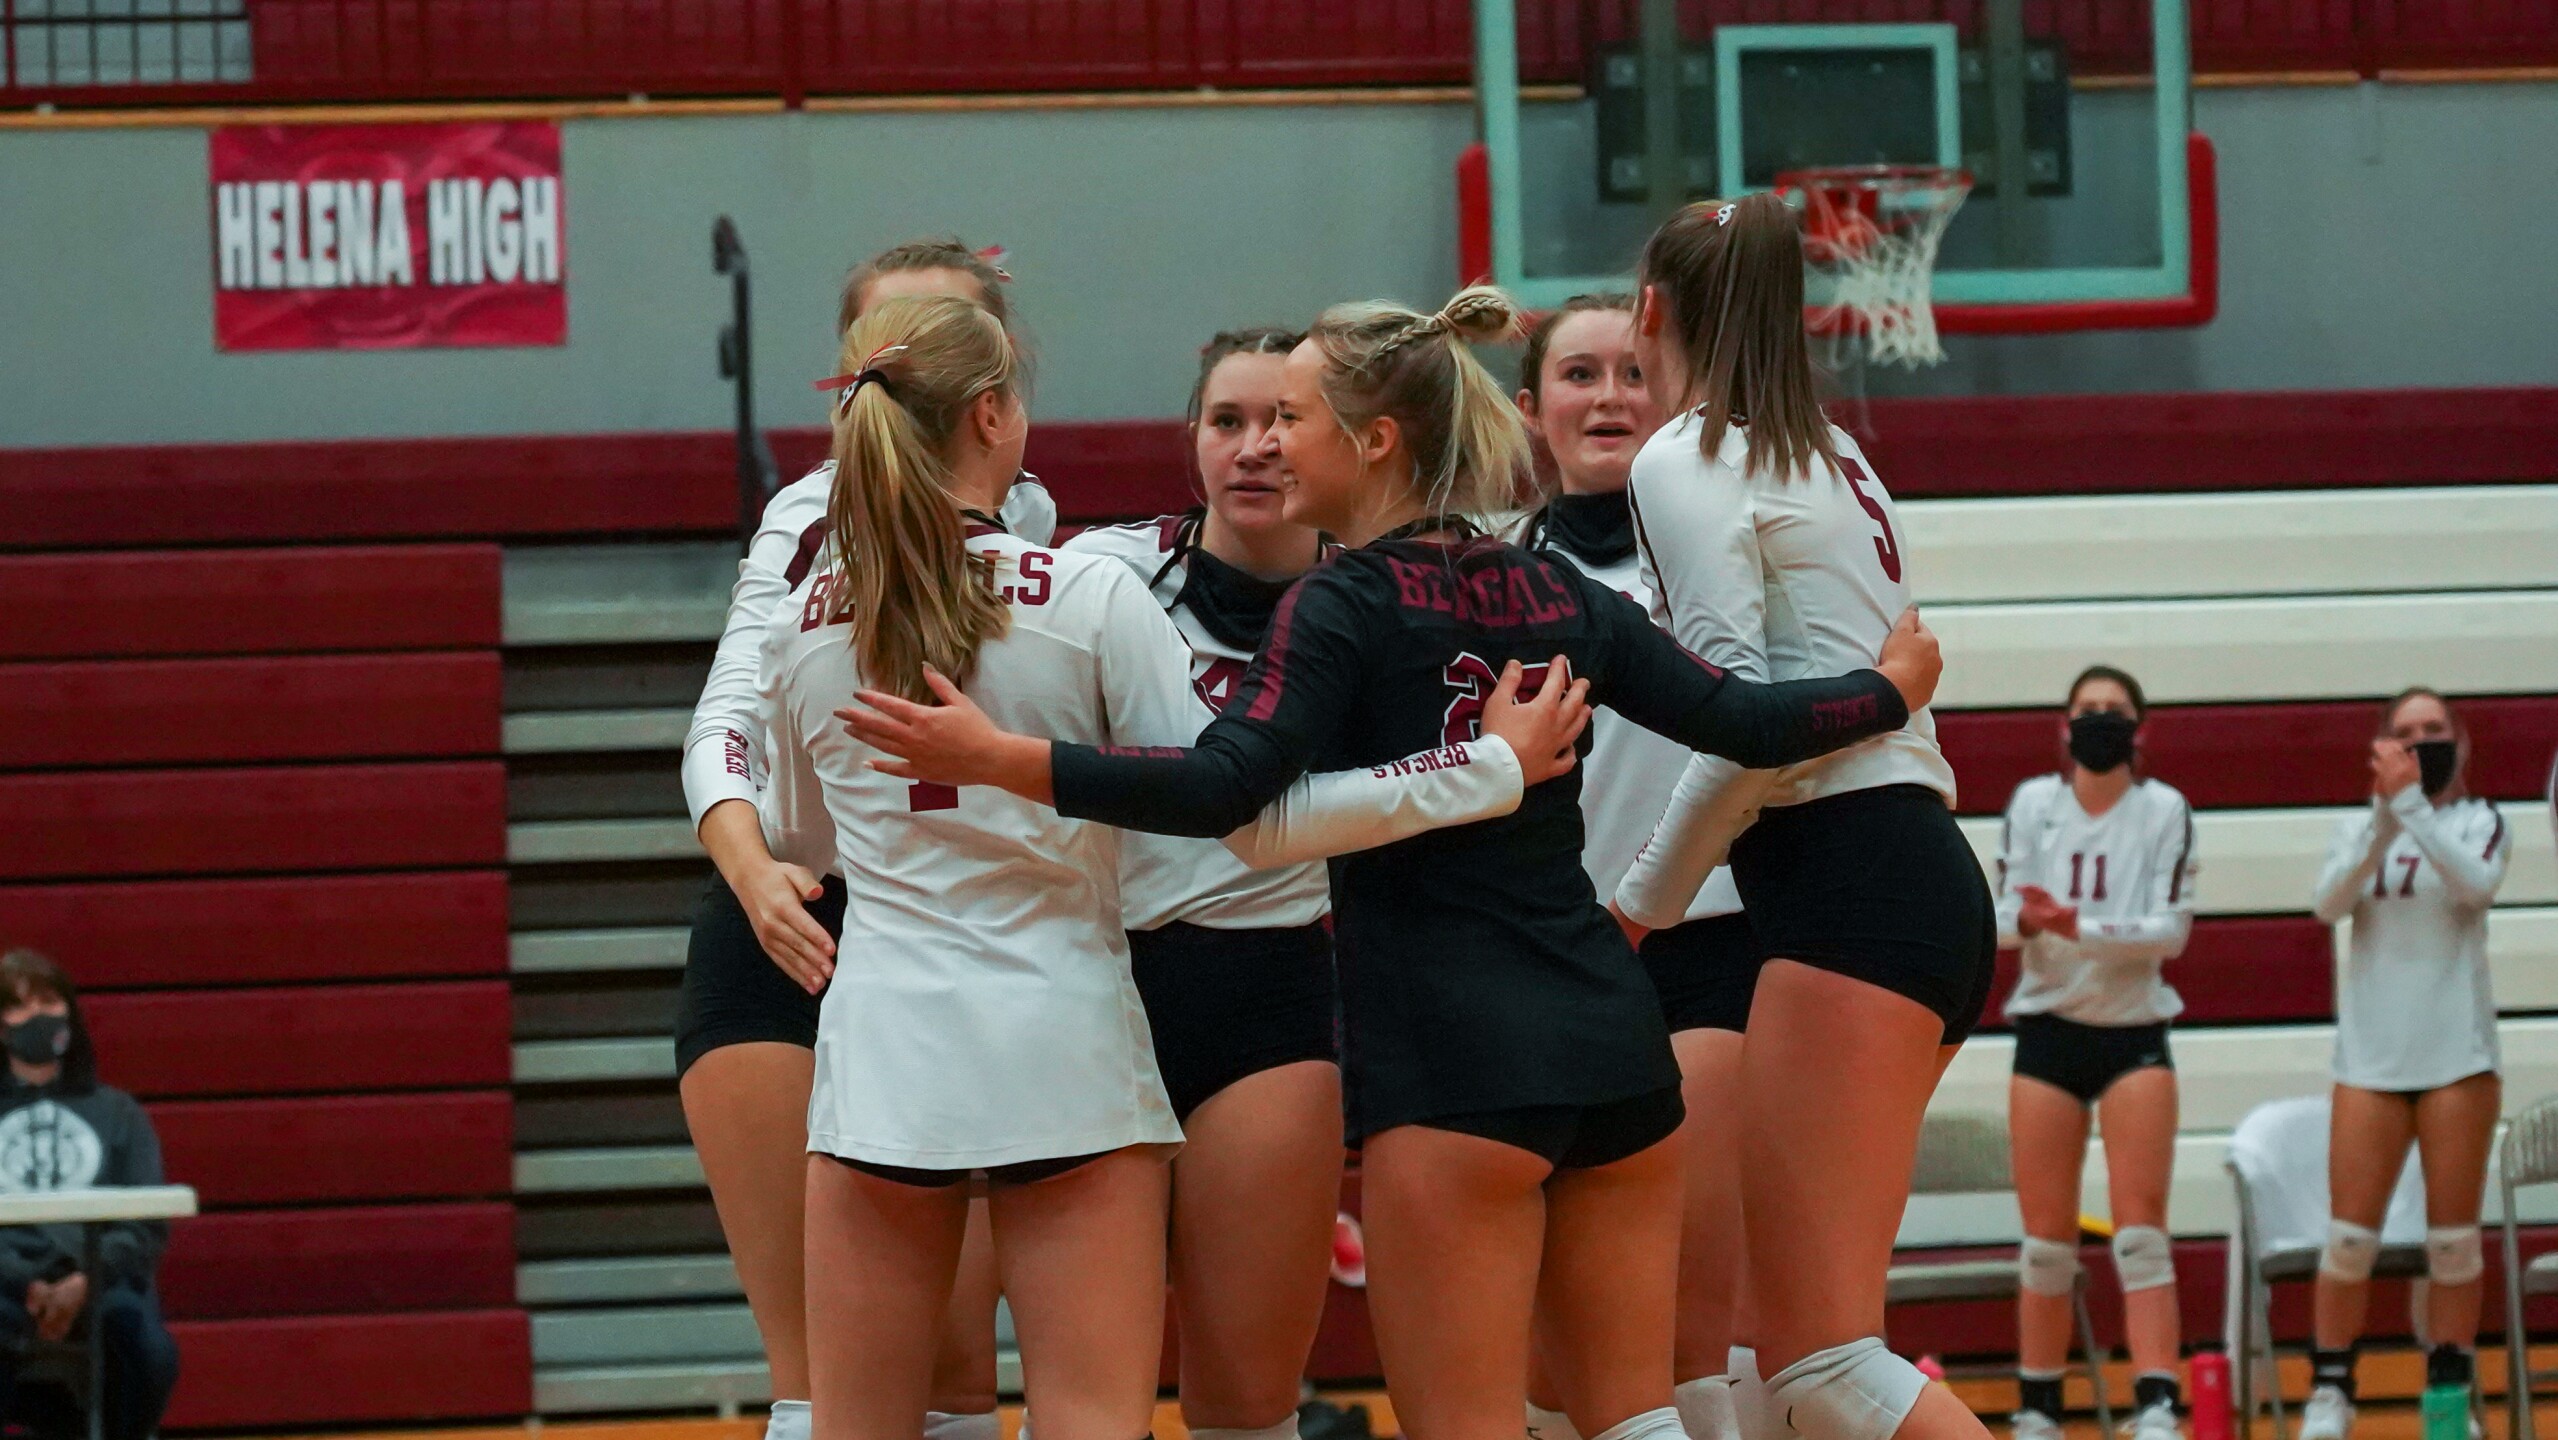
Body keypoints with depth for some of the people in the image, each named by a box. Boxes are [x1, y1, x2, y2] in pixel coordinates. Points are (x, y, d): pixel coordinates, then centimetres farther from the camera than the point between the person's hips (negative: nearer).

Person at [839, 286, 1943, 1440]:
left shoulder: (1343, 607, -6)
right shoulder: (1557, 595, 12)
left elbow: (1223, 789, -20)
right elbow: (1742, 722, 13)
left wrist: (998, 760, -24)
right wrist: (1892, 691, 31)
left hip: (1451, 1066, -7)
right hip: (1613, 1041, 7)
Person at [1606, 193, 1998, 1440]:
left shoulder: (1686, 462, -4)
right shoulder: (1828, 457, 22)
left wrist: (1641, 904, -3)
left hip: (1845, 891, -9)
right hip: (1927, 879, 9)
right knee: (1787, 1326, 11)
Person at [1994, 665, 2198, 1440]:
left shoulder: (2165, 810, -1)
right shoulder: (2032, 803, 4)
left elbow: (2171, 927, -10)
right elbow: (2007, 916, 1)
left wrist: (2080, 926, -23)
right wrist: (2021, 919, -23)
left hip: (2134, 1032, -2)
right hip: (2047, 1028, 2)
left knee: (2141, 1231, -10)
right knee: (2047, 1237, 3)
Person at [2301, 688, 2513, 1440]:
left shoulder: (2480, 822, 4)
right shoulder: (2360, 828, 9)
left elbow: (2476, 883, -17)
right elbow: (2330, 901, -9)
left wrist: (2412, 805, -22)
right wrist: (2385, 815, -20)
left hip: (2458, 1055, -1)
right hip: (2372, 1053, 1)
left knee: (2454, 1236, 0)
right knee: (2350, 1232, -3)